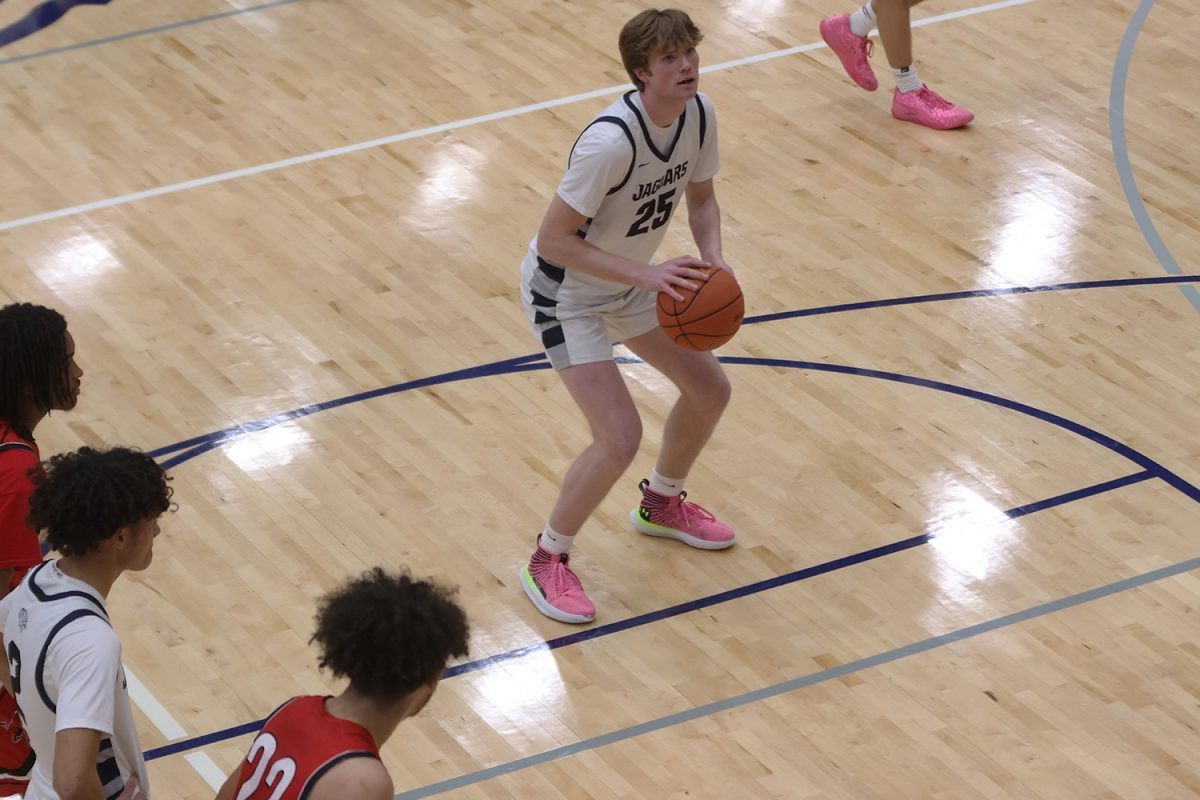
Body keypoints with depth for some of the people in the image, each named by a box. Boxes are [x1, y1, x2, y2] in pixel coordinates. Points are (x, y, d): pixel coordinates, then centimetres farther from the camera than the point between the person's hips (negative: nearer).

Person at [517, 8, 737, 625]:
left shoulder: (698, 114, -13)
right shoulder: (611, 141, -37)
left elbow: (700, 198, 4)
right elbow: (554, 240, -31)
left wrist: (712, 257, -15)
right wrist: (645, 274, -36)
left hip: (630, 279, 8)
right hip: (565, 290, -8)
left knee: (709, 390, 15)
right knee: (620, 439, -17)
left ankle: (661, 504, 43)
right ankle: (547, 562, 6)